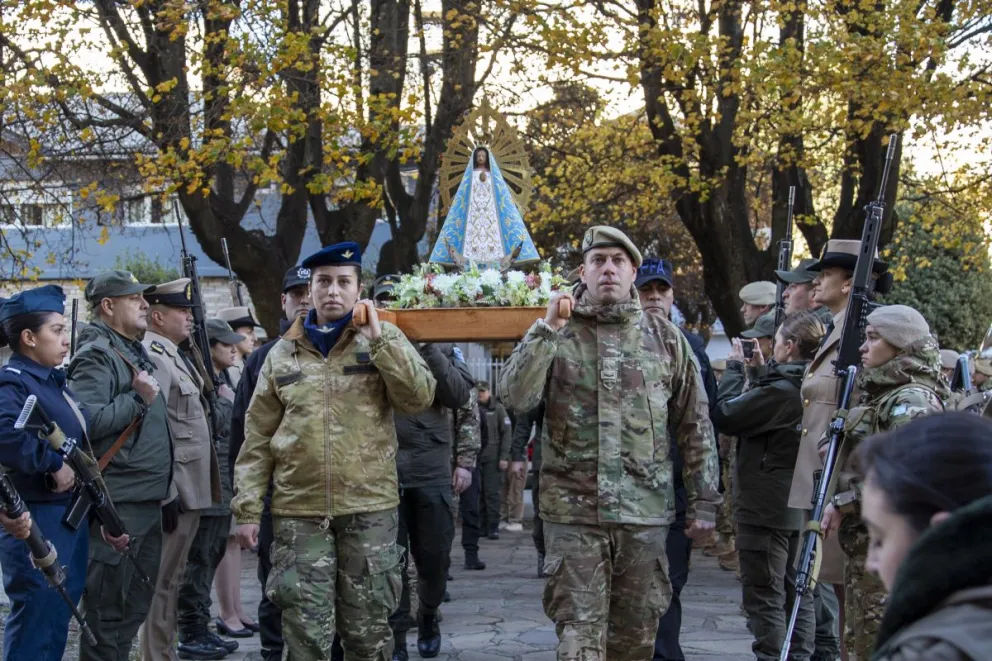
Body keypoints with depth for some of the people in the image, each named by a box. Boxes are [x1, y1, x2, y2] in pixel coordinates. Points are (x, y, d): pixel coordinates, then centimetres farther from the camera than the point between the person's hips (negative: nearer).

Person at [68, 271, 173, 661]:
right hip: (118, 506, -10)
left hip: (147, 501, 10)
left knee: (136, 603, 17)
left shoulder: (135, 353, 18)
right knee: (108, 609, -5)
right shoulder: (96, 357, -11)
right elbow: (85, 421, -25)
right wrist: (139, 399, -19)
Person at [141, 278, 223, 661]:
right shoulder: (151, 357, -15)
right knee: (162, 582, -4)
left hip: (188, 490, 10)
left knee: (171, 580, 16)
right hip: (173, 493, -10)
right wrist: (166, 493, -23)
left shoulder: (176, 356, 16)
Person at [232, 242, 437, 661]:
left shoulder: (384, 339, 6)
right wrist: (247, 509, 1)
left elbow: (420, 397, -9)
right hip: (298, 512, 1)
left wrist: (379, 340, -12)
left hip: (370, 508, 0)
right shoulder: (283, 353, 8)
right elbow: (257, 441, 7)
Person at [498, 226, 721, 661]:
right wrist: (546, 329, -16)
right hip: (573, 511, -2)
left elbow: (695, 425, 10)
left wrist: (703, 501, 6)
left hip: (645, 511, 2)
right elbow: (515, 397, -11)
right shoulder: (557, 333, 4)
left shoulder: (664, 338, 7)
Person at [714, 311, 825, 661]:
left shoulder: (780, 390, -23)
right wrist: (759, 373, 10)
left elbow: (726, 414, -15)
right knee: (797, 592, 15)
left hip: (765, 507, -9)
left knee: (763, 595, -1)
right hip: (799, 506, 9)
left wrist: (735, 368, -4)